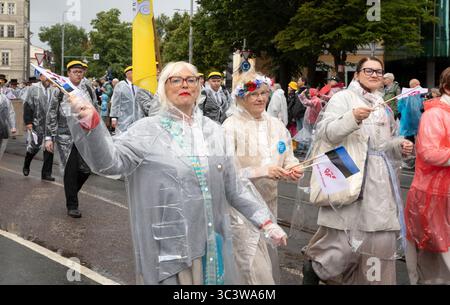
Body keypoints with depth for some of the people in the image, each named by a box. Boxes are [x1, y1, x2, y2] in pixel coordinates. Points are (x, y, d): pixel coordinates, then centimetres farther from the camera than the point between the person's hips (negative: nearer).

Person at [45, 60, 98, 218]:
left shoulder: (88, 90, 9)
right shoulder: (60, 90, -1)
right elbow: (51, 115, 0)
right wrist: (49, 137, -4)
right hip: (66, 136, -3)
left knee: (86, 169, -1)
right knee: (70, 170, -1)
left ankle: (71, 192, 28)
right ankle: (72, 205, 12)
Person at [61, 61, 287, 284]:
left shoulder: (213, 131, 7)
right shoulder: (147, 130, -6)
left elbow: (233, 187, 11)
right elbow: (109, 160, -21)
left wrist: (265, 221, 6)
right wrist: (90, 122, -37)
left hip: (212, 242, 4)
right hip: (168, 246, -4)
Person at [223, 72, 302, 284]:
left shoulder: (276, 125, 6)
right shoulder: (231, 126, -11)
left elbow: (288, 158, 11)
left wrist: (293, 170, -13)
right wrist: (263, 171, -26)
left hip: (269, 202, 6)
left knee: (269, 264, 18)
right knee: (256, 269, -6)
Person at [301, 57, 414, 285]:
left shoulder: (383, 107, 19)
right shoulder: (343, 98, -1)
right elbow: (326, 132, -12)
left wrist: (400, 145, 7)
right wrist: (352, 118, -26)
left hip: (378, 183, 6)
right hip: (349, 179, -6)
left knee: (379, 239, 5)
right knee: (343, 239, -6)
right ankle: (314, 265, 20)